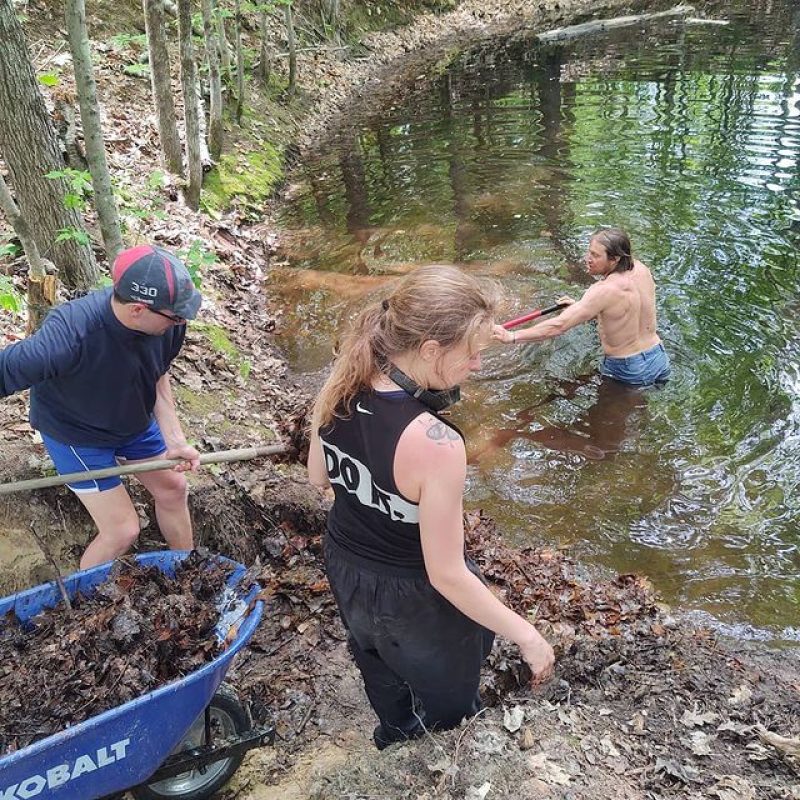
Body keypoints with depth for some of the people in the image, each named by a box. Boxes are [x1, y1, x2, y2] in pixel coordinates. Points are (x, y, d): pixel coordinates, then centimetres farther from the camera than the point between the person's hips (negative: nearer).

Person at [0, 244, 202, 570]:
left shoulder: (167, 318, -26)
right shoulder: (69, 336, -43)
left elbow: (157, 376, -10)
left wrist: (174, 440, -16)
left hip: (135, 418, 6)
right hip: (76, 431, -5)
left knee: (173, 489, 17)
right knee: (122, 531, -4)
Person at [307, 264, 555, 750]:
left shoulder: (338, 389, -18)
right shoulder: (436, 445, -39)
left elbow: (319, 477, 0)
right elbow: (446, 575, -29)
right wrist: (528, 636, -17)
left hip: (344, 566, 7)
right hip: (411, 598, -7)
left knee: (383, 673, 38)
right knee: (449, 709, 26)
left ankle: (396, 735, 66)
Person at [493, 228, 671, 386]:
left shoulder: (604, 291, -28)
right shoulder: (639, 268, -5)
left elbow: (558, 326, -29)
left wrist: (512, 337, -27)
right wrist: (579, 307, 4)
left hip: (630, 372, -9)